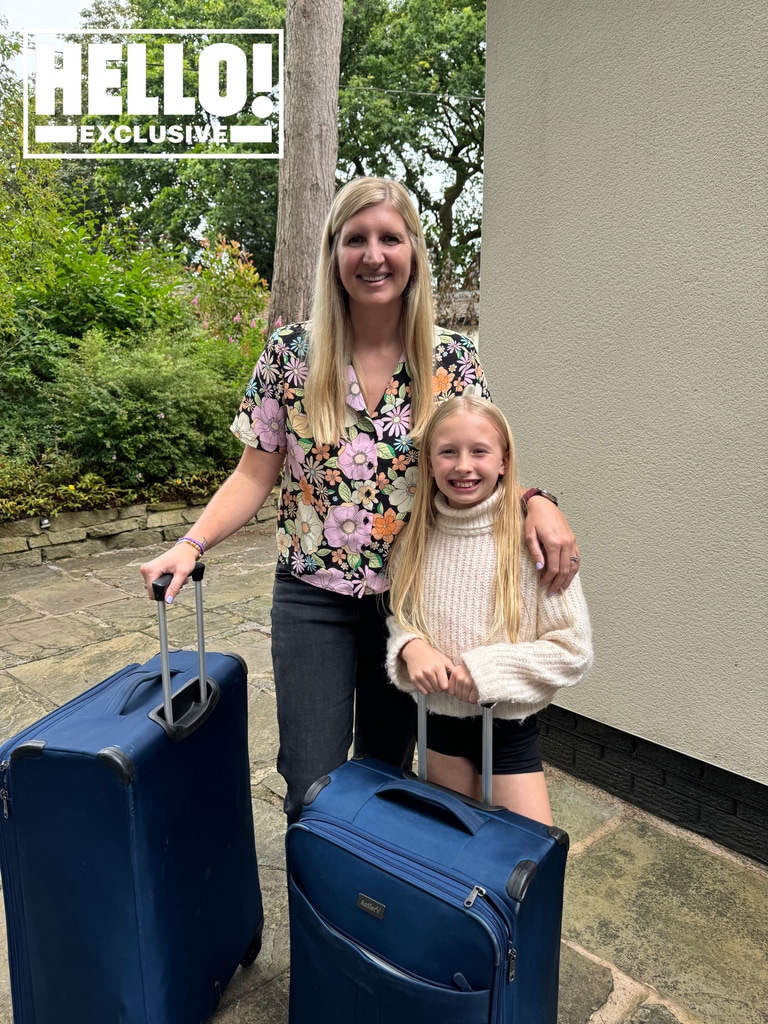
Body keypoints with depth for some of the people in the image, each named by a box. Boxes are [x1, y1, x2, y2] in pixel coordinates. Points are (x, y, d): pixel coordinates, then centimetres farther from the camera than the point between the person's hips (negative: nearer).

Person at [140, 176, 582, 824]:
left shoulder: (452, 358, -4)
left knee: (389, 768, 18)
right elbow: (255, 474, -1)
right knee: (313, 789, -1)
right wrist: (193, 543, -15)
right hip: (314, 595, -1)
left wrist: (536, 502, -19)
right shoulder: (291, 352, -5)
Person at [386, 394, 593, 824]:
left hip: (509, 727, -3)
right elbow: (398, 617, 7)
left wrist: (484, 670, -22)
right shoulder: (416, 539, -5)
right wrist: (412, 646, -15)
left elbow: (574, 649, -15)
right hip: (439, 721, 4)